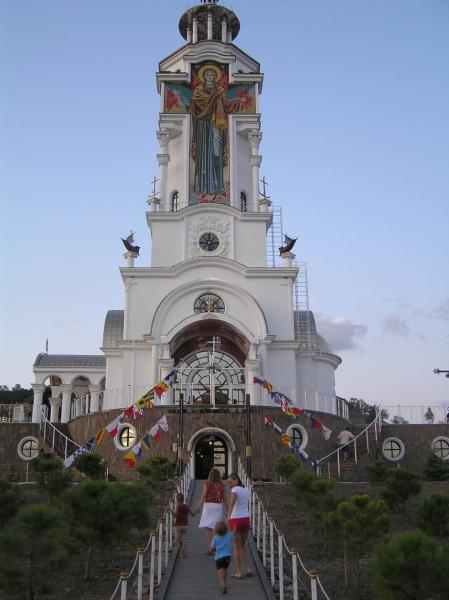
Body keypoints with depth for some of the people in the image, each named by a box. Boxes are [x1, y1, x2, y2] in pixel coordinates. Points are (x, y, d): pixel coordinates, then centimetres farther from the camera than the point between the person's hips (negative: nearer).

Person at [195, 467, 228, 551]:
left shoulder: (207, 484, -3)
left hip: (208, 506, -2)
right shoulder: (221, 485, 4)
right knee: (216, 528, 11)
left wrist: (198, 507, -19)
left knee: (209, 528, 3)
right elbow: (225, 499, 4)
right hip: (219, 506, 2)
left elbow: (203, 496, -14)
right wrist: (228, 511, 11)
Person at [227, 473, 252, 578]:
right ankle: (248, 569, 14)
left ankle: (238, 572, 8)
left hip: (236, 519, -6)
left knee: (236, 547, 6)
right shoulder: (246, 490, 10)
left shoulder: (235, 490, -11)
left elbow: (232, 503, -27)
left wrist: (228, 517, -35)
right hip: (246, 518, 6)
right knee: (243, 545, 21)